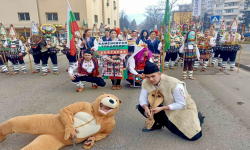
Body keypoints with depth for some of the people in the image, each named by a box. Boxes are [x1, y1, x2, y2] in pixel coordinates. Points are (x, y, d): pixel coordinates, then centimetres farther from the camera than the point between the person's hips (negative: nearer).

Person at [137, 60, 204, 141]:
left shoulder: (175, 84, -33)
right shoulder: (146, 82, -17)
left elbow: (181, 104, -27)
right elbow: (143, 97, -10)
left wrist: (161, 108, -35)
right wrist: (146, 108, -33)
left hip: (182, 109, -4)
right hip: (165, 106, 5)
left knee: (193, 136, -14)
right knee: (141, 107, -15)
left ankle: (197, 117, 20)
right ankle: (158, 123, 12)